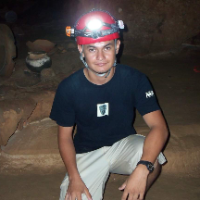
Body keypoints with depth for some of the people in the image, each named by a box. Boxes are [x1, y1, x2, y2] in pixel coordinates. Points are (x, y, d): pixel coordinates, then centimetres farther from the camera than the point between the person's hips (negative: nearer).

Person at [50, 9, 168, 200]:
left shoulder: (134, 79, -17)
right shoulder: (68, 88, -16)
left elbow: (159, 127, -23)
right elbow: (65, 136, -5)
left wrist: (142, 168, -39)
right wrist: (74, 177, -19)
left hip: (125, 142, 0)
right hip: (87, 153, 0)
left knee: (153, 162, -32)